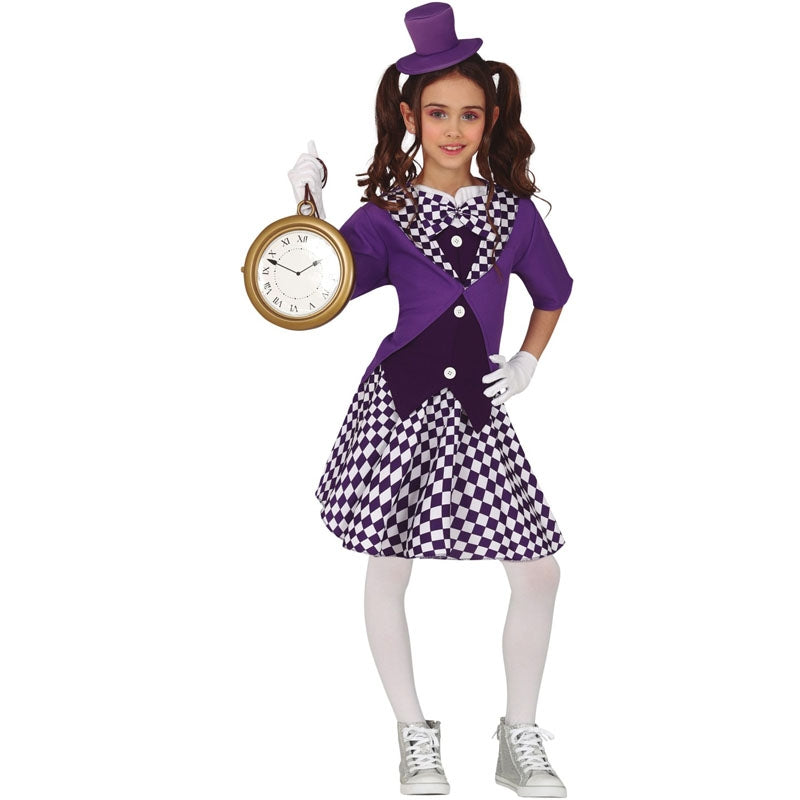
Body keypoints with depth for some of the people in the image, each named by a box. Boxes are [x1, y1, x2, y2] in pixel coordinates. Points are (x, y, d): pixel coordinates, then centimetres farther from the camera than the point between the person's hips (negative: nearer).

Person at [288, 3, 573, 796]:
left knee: (538, 573, 2)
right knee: (388, 570, 3)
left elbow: (553, 291, 23)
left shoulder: (513, 211, 8)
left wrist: (527, 363, 13)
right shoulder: (384, 214, -1)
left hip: (476, 406, 3)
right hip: (399, 401, -3)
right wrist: (310, 208, -27)